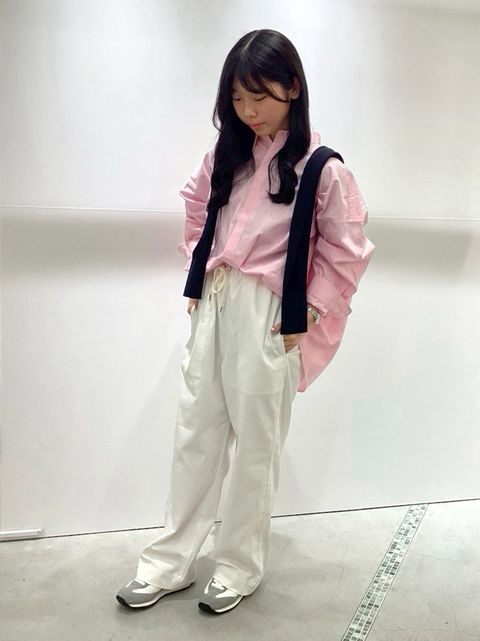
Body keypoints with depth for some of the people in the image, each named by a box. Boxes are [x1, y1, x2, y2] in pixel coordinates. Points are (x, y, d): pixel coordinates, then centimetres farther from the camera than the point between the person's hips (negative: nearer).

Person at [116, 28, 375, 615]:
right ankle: (172, 561, 25)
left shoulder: (320, 166, -9)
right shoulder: (226, 152, 8)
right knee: (195, 434, 11)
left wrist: (309, 312, -8)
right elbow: (196, 204, 23)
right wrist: (195, 273, 14)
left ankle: (241, 566, 26)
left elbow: (346, 251, -5)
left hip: (268, 317, -5)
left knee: (256, 444, 7)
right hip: (212, 304, 6)